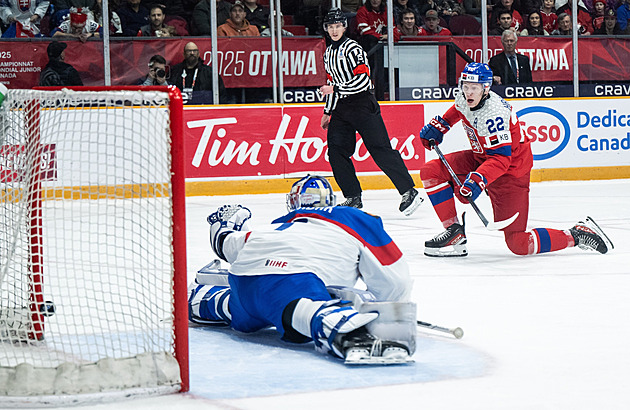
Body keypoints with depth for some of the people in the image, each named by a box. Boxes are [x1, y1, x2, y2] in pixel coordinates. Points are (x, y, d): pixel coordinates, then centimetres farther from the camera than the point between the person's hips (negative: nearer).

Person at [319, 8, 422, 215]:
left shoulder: (352, 48, -11)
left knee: (380, 148, -12)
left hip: (362, 103, -8)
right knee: (336, 150, -1)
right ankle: (353, 198, 7)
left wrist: (336, 90, -21)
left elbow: (363, 80, -20)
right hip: (341, 107, 8)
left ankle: (409, 192, -10)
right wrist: (328, 111, 24)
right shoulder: (328, 53, 16)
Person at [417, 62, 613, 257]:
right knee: (431, 171, -4)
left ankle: (577, 235, -1)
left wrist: (477, 180, -48)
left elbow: (500, 159, -35)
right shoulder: (465, 99, -6)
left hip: (511, 170, -9)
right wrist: (438, 126, 13)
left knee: (518, 244, -14)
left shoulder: (494, 114, -32)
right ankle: (454, 232, 1)